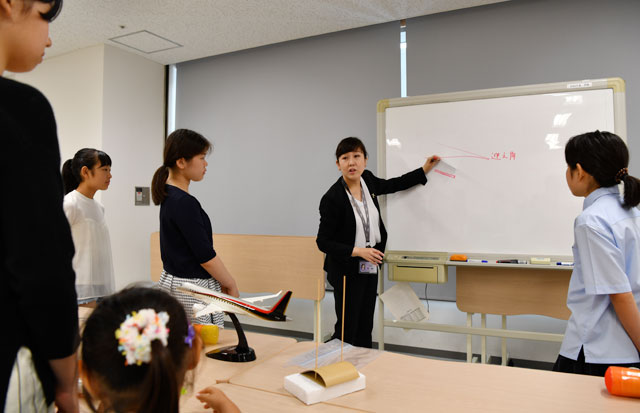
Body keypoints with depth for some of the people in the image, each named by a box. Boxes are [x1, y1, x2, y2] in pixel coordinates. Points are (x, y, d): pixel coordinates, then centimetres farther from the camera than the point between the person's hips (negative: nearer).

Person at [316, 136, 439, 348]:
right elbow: (323, 242, -17)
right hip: (347, 272, -6)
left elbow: (392, 185, 20)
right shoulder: (332, 198, -22)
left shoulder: (367, 180, -2)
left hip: (370, 267, 7)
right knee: (347, 329, 3)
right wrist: (358, 251, -23)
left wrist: (424, 170, 20)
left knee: (365, 327, 17)